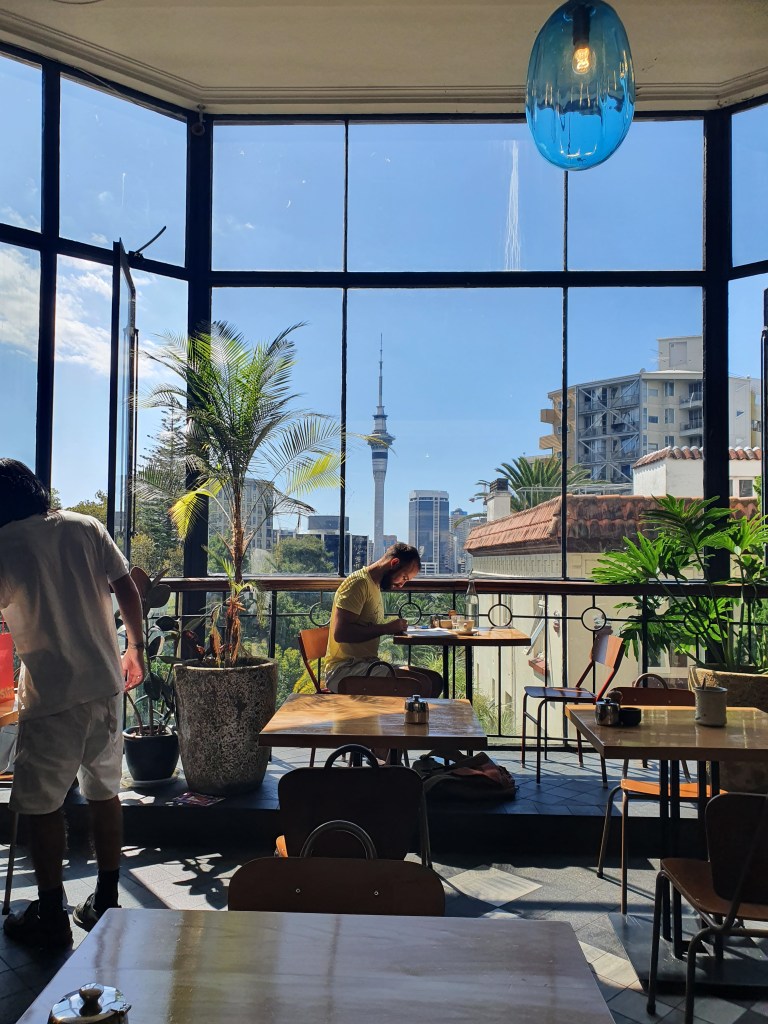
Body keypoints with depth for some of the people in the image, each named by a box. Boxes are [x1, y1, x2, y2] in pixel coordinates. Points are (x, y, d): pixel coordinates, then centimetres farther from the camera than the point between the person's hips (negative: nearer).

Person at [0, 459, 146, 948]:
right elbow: (128, 589, 2)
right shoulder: (86, 528, 2)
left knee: (42, 805, 10)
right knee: (105, 793, 16)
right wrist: (136, 648, 13)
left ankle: (51, 917, 20)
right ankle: (105, 904, 27)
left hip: (50, 697, -4)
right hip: (107, 686, 5)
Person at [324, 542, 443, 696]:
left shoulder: (374, 586, 22)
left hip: (367, 664, 10)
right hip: (345, 669, -10)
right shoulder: (359, 582, -9)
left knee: (434, 679, -3)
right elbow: (340, 633, -20)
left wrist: (394, 628, 3)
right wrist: (386, 628, -15)